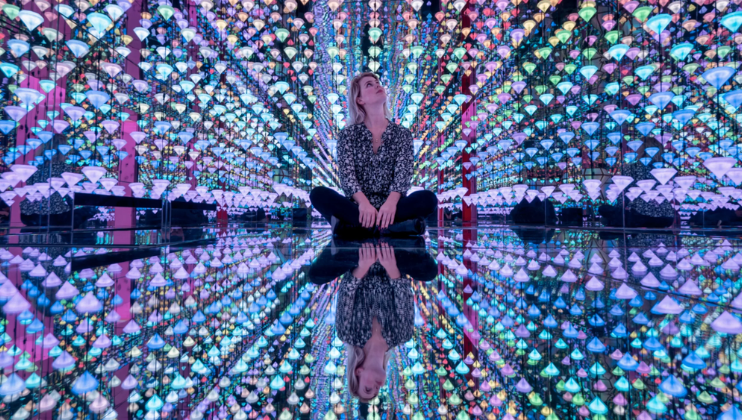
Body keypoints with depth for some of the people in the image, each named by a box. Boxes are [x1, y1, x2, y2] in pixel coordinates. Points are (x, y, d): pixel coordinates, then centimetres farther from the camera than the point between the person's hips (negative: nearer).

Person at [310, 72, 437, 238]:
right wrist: (363, 202, -27)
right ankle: (392, 226, -34)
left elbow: (403, 173, -5)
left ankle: (353, 226, -31)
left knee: (428, 198, -26)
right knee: (318, 194, -26)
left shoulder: (402, 134, 10)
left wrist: (391, 202, -27)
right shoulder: (348, 134, 7)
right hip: (358, 208, 0)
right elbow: (347, 173, -6)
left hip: (389, 207, 1)